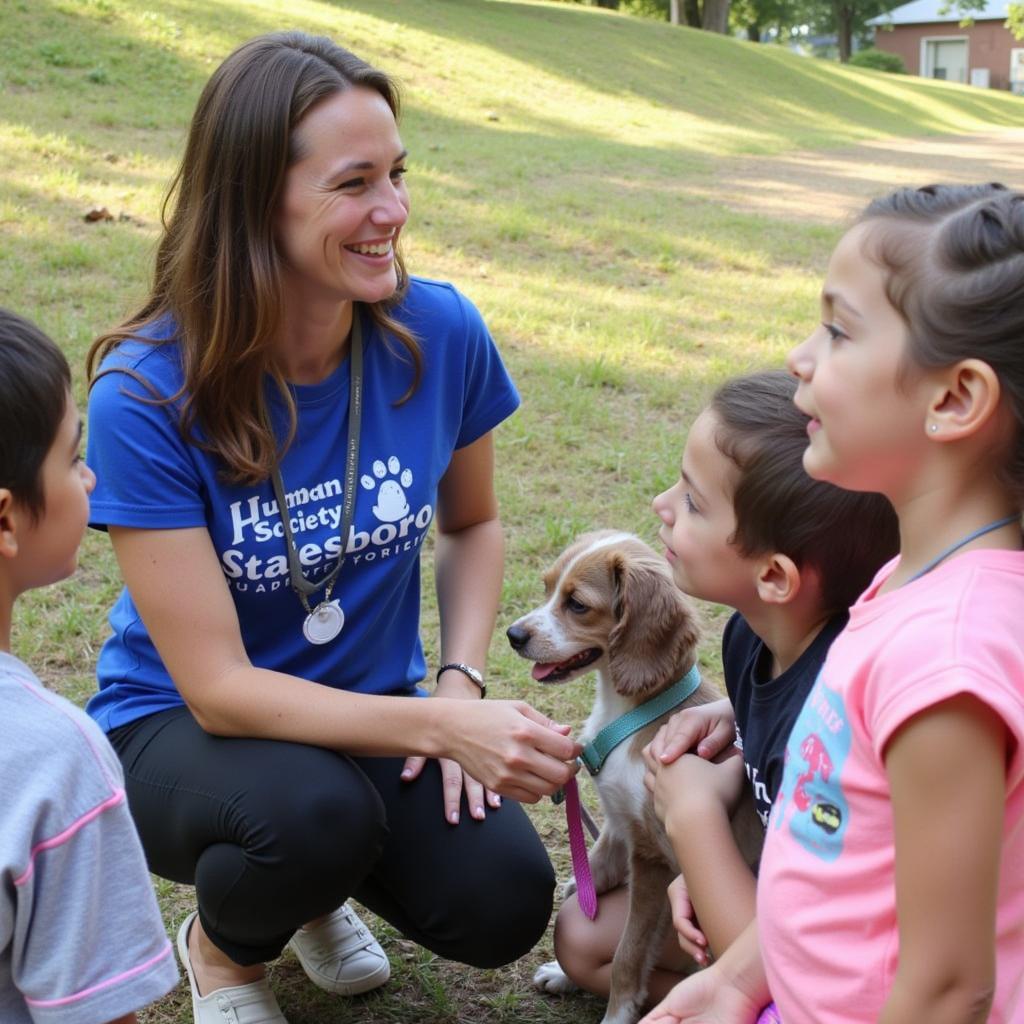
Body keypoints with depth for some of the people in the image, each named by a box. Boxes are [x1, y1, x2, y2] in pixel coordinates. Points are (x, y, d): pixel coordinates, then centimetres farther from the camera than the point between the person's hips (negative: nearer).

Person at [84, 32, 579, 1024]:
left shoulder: (439, 334, -14)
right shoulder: (147, 393, -25)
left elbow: (473, 523, 6)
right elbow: (218, 686, -25)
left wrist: (461, 684, -11)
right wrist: (438, 725, -35)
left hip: (372, 709, 4)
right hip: (179, 728, -3)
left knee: (503, 902, -20)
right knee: (315, 812, -35)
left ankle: (315, 887, 16)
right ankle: (220, 944, 4)